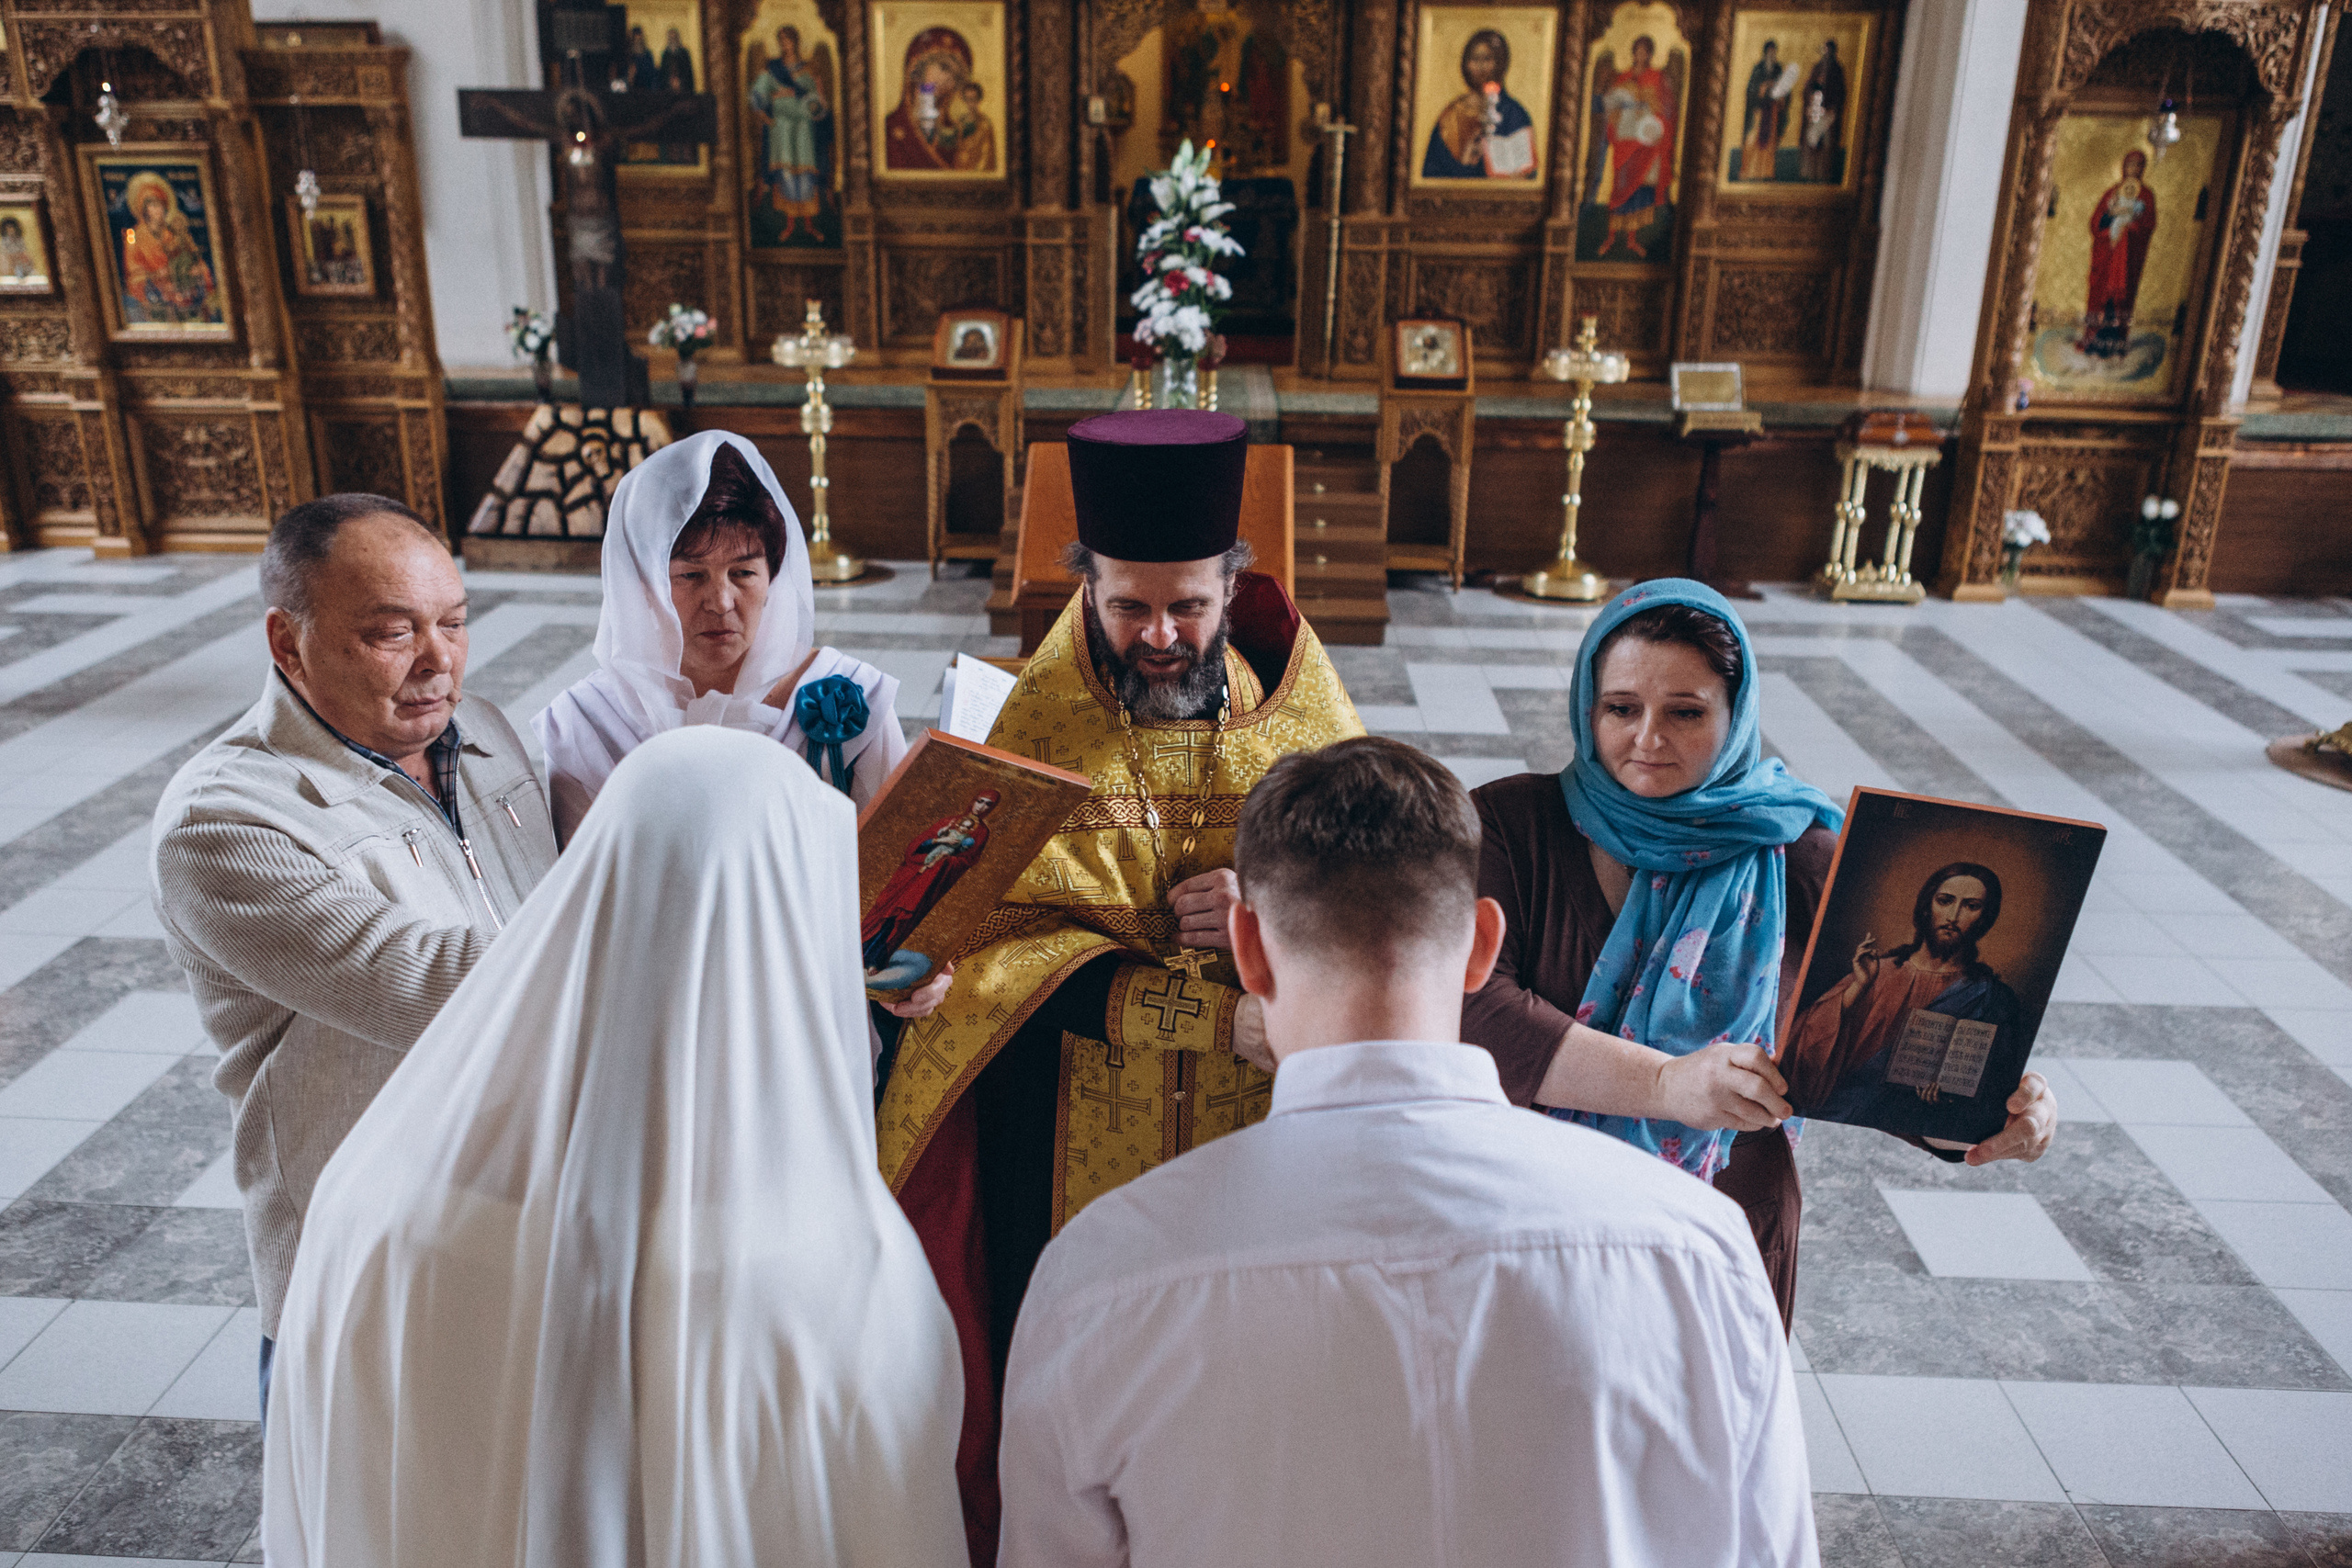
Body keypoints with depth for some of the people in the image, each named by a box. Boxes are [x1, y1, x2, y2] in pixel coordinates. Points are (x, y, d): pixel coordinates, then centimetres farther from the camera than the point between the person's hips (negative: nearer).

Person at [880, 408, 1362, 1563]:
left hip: (1258, 1143, 2)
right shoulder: (1034, 722, -6)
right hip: (1070, 1152, -1)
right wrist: (1225, 1016, -25)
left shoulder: (1299, 717, 2)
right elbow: (1010, 941, -15)